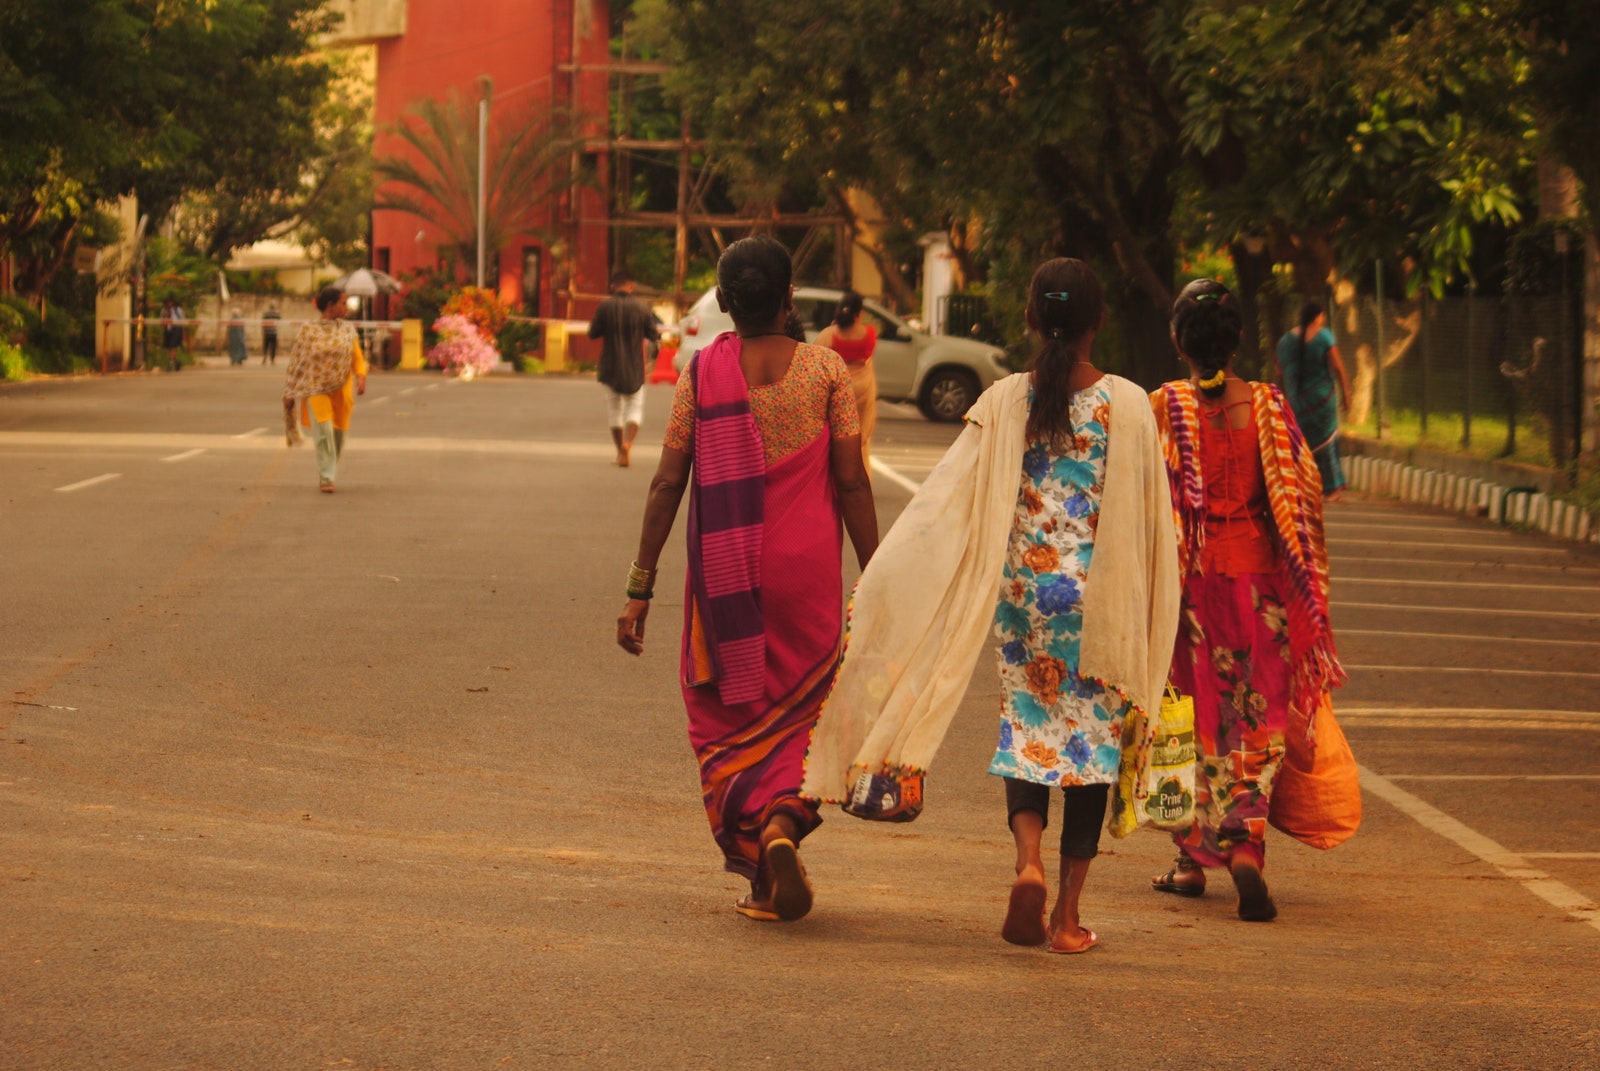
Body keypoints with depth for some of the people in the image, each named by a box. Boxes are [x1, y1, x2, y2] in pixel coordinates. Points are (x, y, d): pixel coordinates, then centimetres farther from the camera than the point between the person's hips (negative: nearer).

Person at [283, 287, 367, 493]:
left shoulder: (347, 331, 7)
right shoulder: (307, 332, -3)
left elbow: (358, 359, 8)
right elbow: (295, 364, 1)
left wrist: (361, 378, -14)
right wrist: (289, 395, 1)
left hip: (341, 391, 4)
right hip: (316, 390, -4)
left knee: (337, 435, 7)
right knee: (323, 432, -17)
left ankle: (327, 476, 25)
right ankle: (326, 478, -13)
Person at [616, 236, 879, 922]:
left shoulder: (701, 372, -1)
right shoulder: (825, 370, -2)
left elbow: (667, 486, -3)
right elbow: (852, 485, -3)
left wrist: (640, 587, 2)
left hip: (724, 577, 0)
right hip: (807, 572, 0)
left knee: (727, 719, 13)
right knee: (797, 716, 11)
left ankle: (759, 866, 5)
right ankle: (782, 822, -15)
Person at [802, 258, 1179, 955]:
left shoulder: (1006, 402, -4)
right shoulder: (1129, 406, -7)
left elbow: (946, 500, -7)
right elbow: (1151, 519, -3)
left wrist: (879, 579, -3)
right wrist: (1148, 618, 9)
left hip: (1021, 590, 1)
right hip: (1099, 599, -1)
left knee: (1025, 729, 16)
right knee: (1090, 736, 7)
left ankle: (1029, 858, -10)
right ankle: (1067, 915, 6)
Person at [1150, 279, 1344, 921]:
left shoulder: (1162, 408, -7)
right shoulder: (1267, 406, -4)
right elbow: (1299, 496, -4)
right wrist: (1308, 589, 6)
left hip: (1188, 579, 0)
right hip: (1257, 576, 0)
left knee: (1193, 719, 13)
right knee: (1257, 722, 7)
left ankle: (1192, 859, 17)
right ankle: (1244, 844, -13)